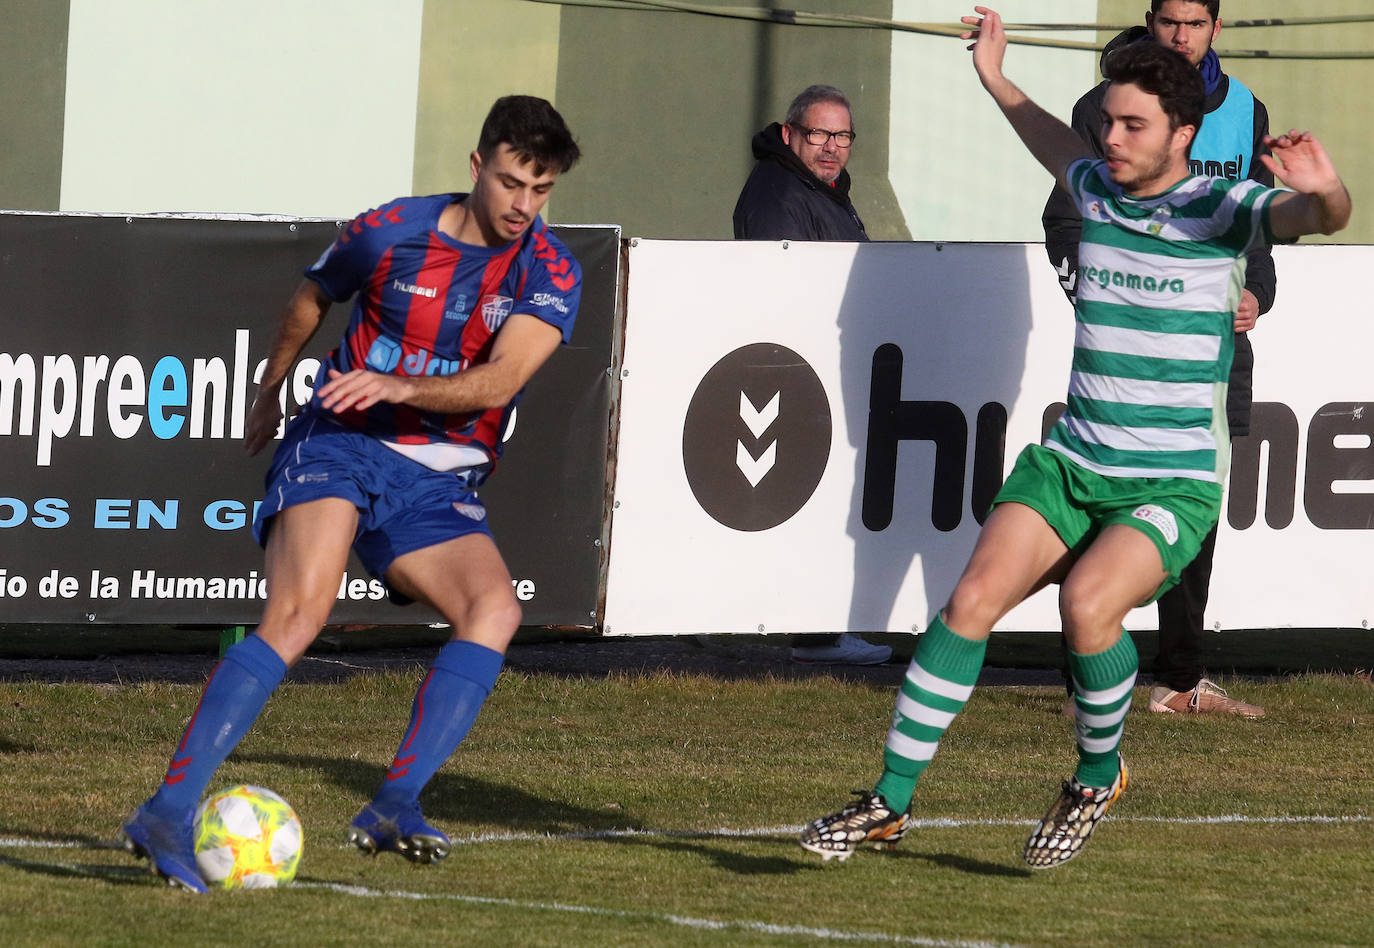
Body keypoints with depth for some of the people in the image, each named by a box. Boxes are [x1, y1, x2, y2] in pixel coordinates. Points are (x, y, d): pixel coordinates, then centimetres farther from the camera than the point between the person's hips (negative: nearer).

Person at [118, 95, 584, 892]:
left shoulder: (551, 275, -3)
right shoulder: (390, 232, -2)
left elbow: (498, 380, -18)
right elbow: (311, 298, 20)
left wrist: (398, 386, -34)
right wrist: (269, 393, 31)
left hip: (438, 485, 2)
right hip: (339, 447, -2)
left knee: (495, 607, -27)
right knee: (302, 610, -28)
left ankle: (395, 805, -29)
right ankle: (170, 810, -34)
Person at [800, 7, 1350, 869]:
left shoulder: (1221, 208, -8)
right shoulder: (1096, 188, 7)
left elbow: (1318, 217, -28)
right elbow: (1056, 145, 33)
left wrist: (1322, 191, -50)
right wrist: (996, 79, 43)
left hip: (1173, 484, -5)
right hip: (1071, 463, 5)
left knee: (1087, 603, -29)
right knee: (975, 598, -13)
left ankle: (1100, 774, -2)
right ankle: (891, 802, -5)